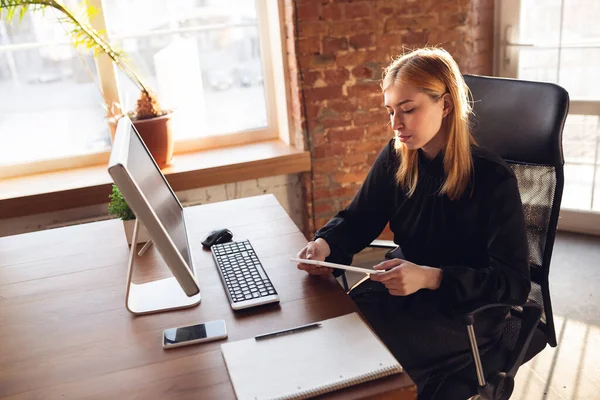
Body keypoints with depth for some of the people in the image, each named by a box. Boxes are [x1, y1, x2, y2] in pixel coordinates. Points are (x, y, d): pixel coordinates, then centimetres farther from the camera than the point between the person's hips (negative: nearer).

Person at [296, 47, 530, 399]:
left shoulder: (494, 179, -19)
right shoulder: (396, 158, -3)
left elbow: (514, 282, -20)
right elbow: (358, 219, 6)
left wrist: (430, 278, -33)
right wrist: (325, 244, -17)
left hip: (469, 309, -5)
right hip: (403, 289, 5)